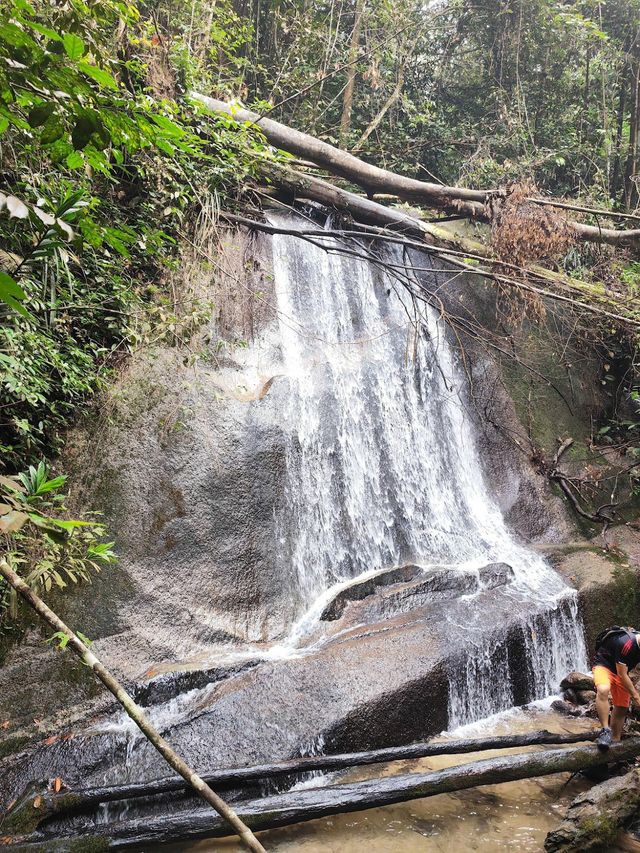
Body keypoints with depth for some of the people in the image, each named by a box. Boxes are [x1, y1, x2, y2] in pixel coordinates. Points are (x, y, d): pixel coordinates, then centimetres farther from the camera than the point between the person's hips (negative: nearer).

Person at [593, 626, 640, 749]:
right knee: (603, 690, -37)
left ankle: (616, 740, 21)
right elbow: (622, 674, -27)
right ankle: (605, 730, -32)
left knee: (621, 708, 7)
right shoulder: (626, 643, -33)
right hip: (603, 665, -8)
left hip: (620, 670, 8)